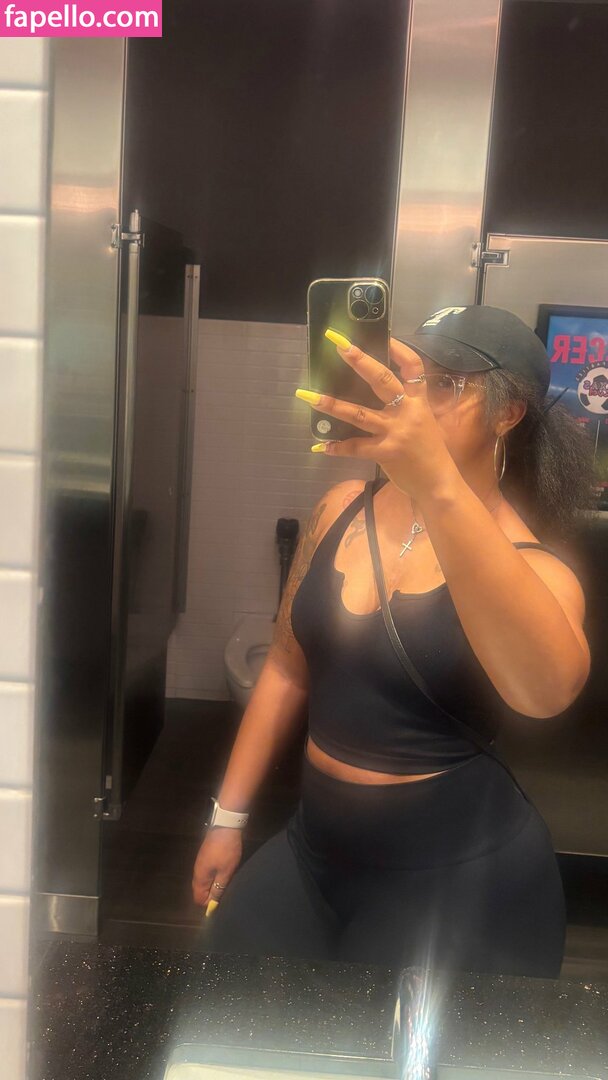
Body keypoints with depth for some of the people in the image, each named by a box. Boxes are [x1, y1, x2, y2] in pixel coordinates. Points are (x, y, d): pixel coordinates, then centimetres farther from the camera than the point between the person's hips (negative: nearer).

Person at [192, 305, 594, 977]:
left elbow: (546, 690, -39)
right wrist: (229, 816, 11)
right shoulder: (341, 509, -1)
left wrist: (438, 483, -50)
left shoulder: (530, 565, -15)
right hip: (316, 846, 5)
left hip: (456, 877, -4)